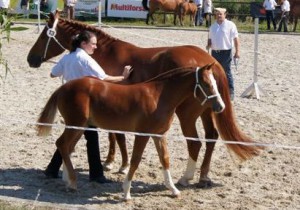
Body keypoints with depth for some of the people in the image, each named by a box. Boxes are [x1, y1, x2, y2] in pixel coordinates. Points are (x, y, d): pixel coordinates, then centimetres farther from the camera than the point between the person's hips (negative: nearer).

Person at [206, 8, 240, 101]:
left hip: (226, 52, -6)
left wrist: (237, 51, -14)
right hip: (214, 52, 6)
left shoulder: (230, 25, -4)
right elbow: (210, 39, 22)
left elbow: (236, 39, -7)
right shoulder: (213, 26, 13)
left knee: (227, 73, -4)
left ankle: (230, 93, 2)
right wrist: (208, 45, 0)